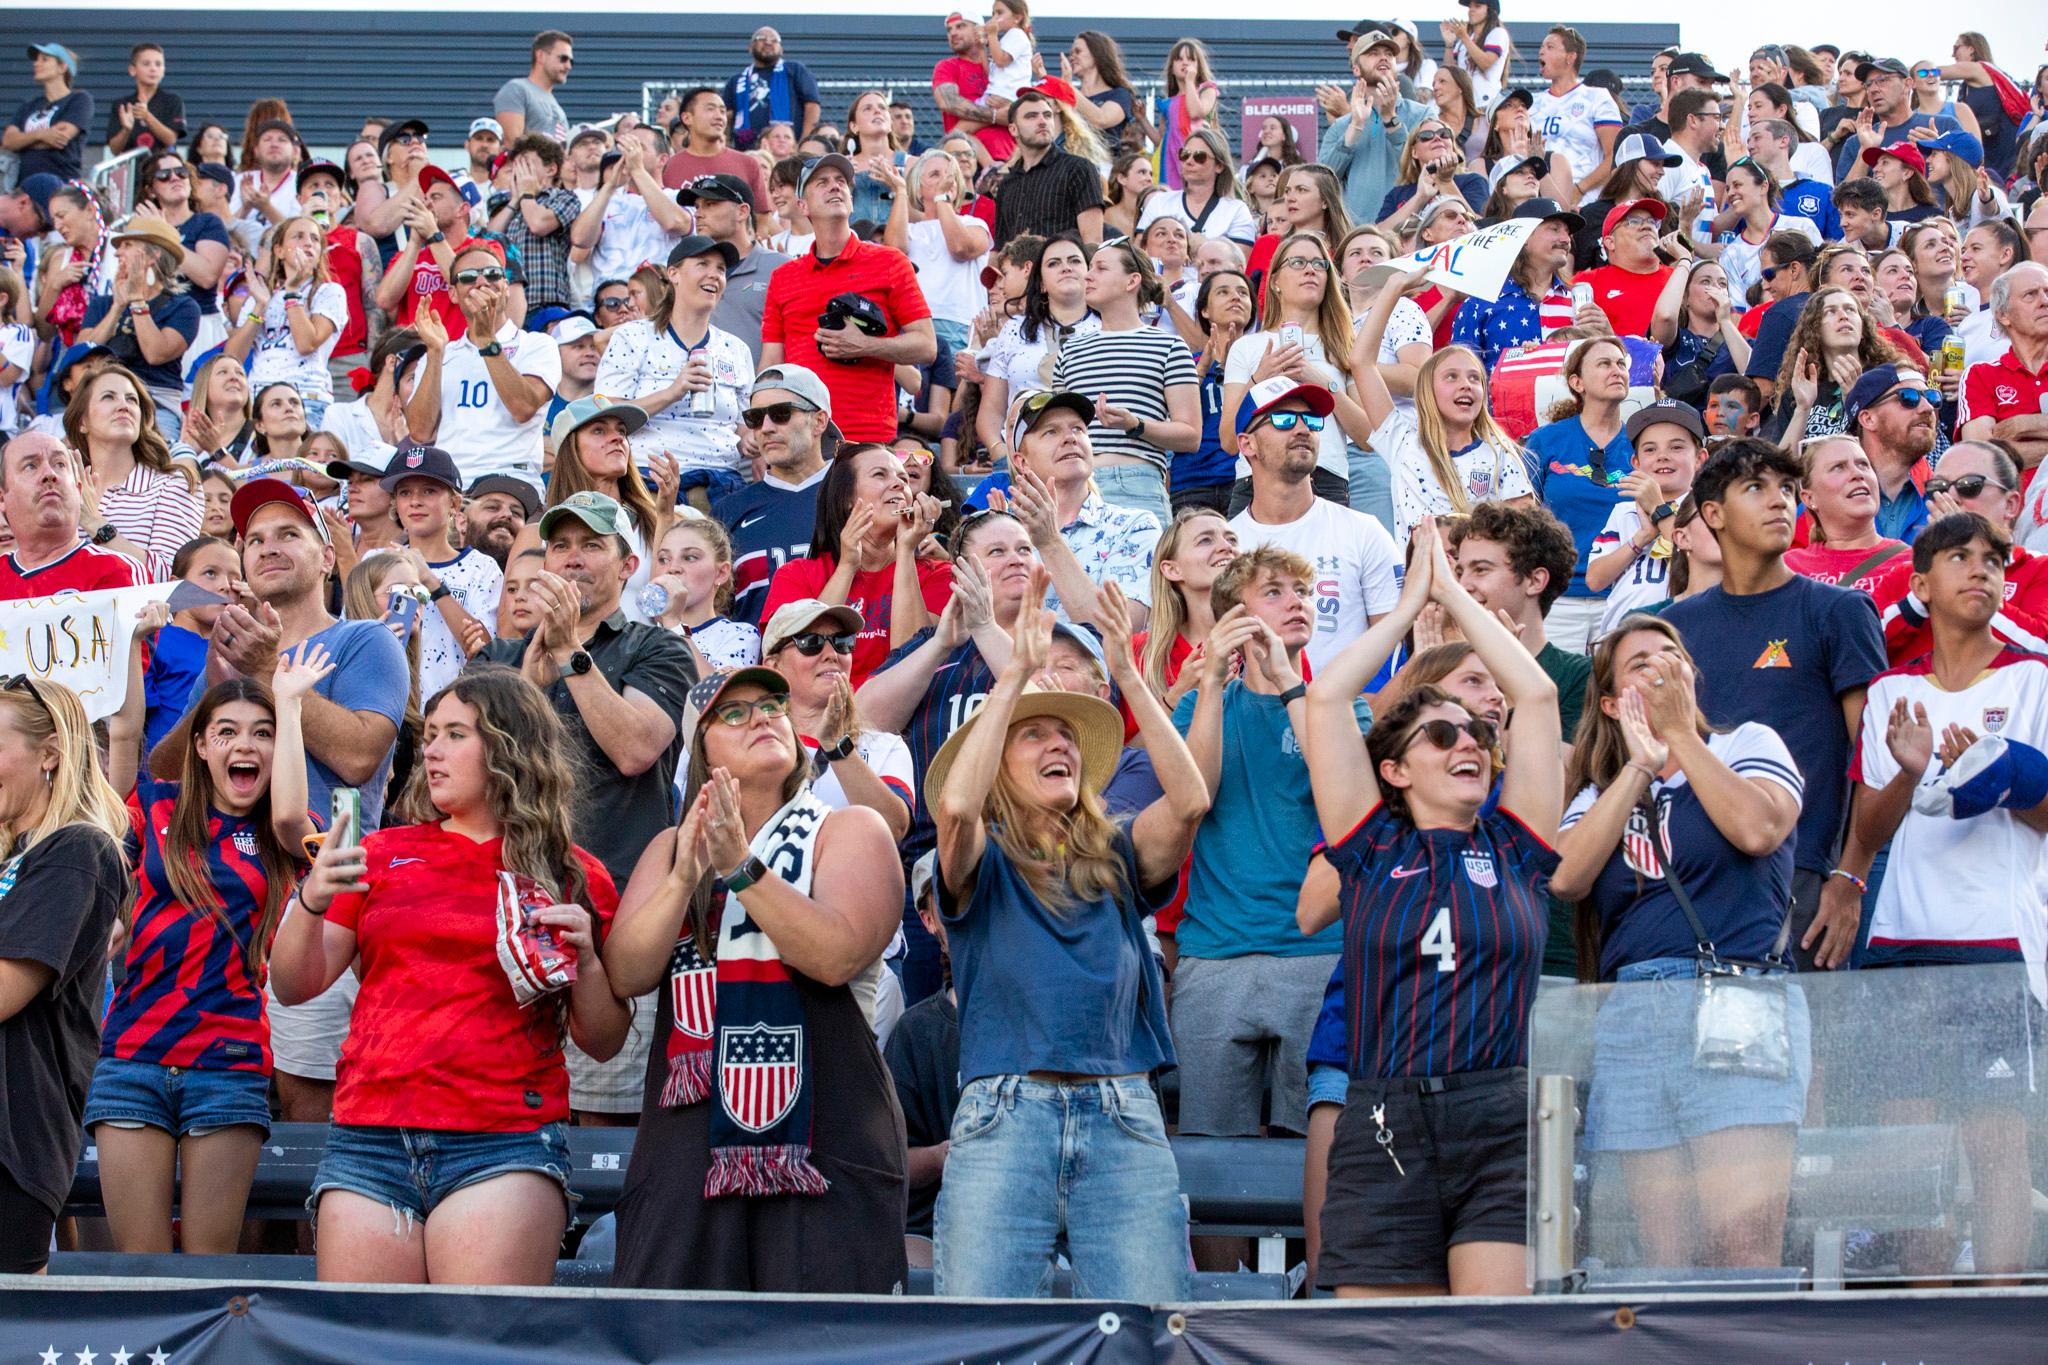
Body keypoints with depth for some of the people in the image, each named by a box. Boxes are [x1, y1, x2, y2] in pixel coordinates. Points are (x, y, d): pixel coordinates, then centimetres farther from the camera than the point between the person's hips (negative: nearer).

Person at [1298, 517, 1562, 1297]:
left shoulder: (1512, 845, 13)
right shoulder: (1374, 849, 12)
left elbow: (1536, 694, 10)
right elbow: (1326, 697, 8)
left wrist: (1455, 595, 17)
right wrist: (1411, 601, 17)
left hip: (1506, 1124, 0)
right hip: (1385, 1126, 0)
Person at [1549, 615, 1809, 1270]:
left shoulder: (1748, 745, 13)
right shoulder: (1602, 791, 23)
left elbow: (1757, 829, -9)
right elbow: (1566, 875, 2)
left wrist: (1681, 733, 1)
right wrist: (1640, 765, 2)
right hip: (1632, 1015, 4)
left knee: (1743, 1244, -17)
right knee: (1666, 1259, -1)